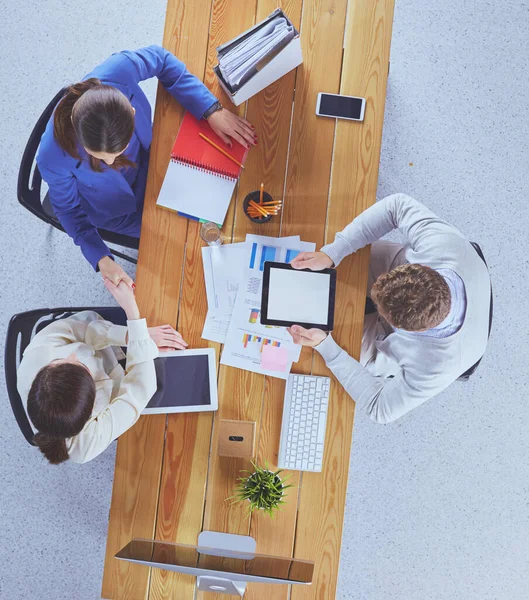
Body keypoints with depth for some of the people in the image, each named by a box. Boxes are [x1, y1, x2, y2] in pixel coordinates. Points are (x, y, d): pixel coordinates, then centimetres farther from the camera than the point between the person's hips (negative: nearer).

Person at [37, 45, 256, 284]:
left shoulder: (118, 72, -41)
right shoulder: (53, 158, -43)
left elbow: (161, 59, -18)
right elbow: (68, 208, -20)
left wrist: (212, 110, -23)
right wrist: (101, 259, -29)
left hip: (146, 157, 3)